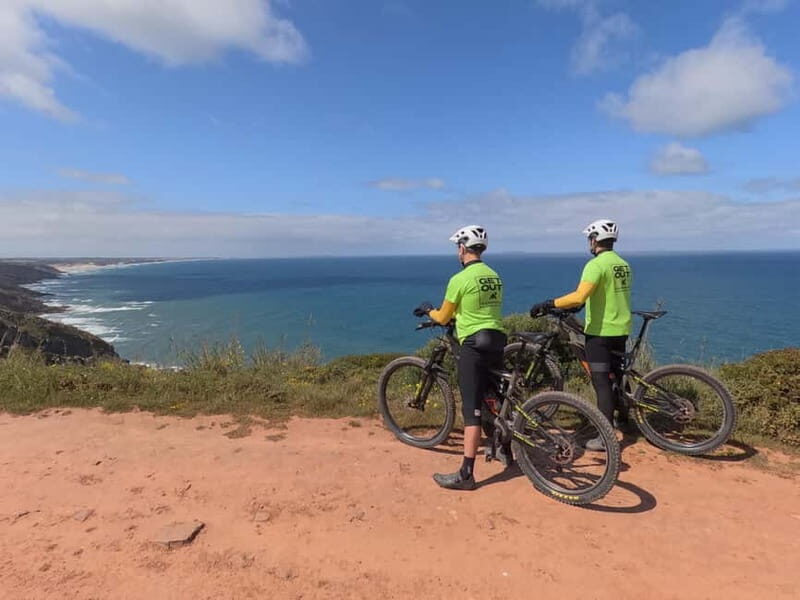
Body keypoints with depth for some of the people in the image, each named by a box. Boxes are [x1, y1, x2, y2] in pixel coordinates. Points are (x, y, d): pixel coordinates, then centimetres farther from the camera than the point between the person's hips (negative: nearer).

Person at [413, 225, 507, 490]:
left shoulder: (459, 279, -11)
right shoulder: (495, 277, 11)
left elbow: (443, 318, -3)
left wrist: (429, 310, 19)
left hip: (473, 345, -7)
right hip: (496, 342, 8)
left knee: (472, 410, -7)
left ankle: (466, 473, -3)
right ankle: (507, 450, 38)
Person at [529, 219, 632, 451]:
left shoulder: (596, 264, -17)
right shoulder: (624, 265, 11)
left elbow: (579, 296, -30)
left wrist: (547, 304, -24)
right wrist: (579, 304, 29)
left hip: (600, 331, -8)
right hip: (621, 329, 8)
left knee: (601, 382, -4)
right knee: (616, 374, 24)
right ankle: (622, 418, 40)